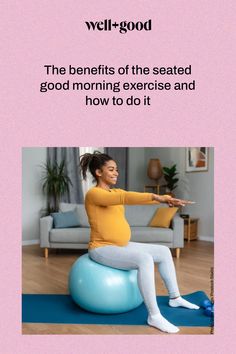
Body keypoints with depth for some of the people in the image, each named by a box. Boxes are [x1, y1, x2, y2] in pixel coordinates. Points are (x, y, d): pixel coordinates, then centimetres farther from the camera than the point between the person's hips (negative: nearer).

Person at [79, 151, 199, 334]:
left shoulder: (115, 192, 13)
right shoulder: (93, 194, -15)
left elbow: (137, 198, 0)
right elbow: (125, 198, -30)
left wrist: (167, 198, -16)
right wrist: (155, 197, -37)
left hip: (121, 245, 9)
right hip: (102, 249, -9)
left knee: (164, 251, 8)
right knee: (144, 259, -31)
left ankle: (175, 297, 20)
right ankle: (154, 315, -23)